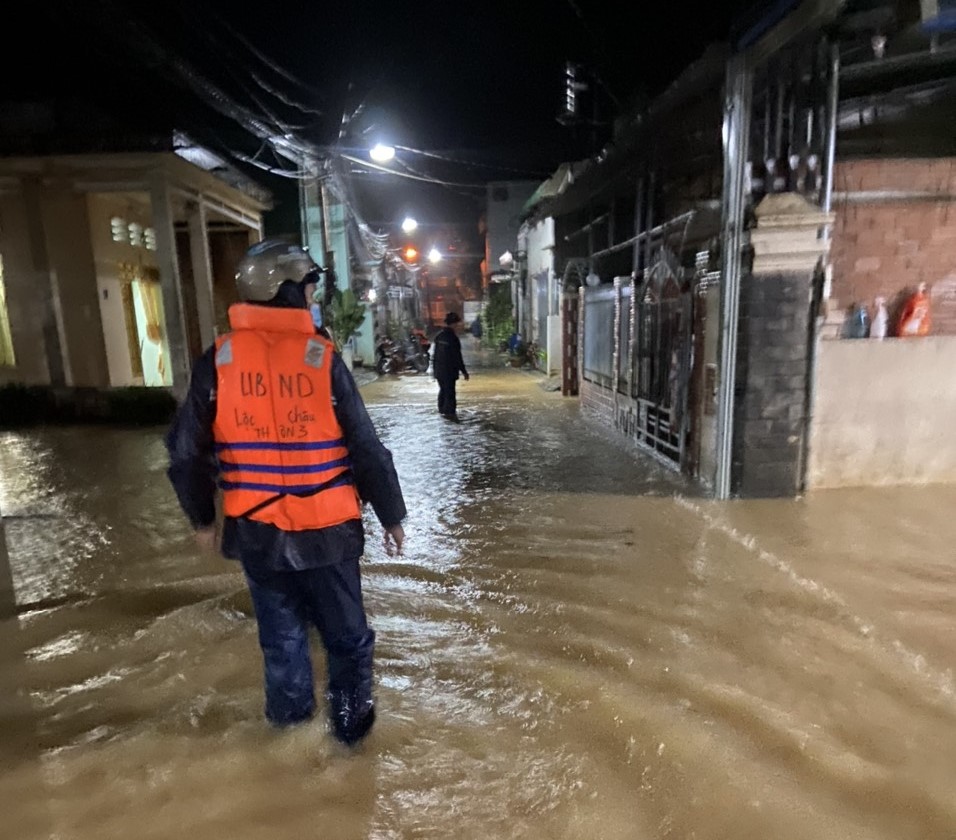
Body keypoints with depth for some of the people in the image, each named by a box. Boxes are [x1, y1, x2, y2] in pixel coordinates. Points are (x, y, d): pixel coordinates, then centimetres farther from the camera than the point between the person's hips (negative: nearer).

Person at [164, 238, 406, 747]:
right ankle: (351, 722, 31)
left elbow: (187, 452, 2)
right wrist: (391, 516, 2)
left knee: (280, 630, 23)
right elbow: (366, 450, -10)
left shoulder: (217, 361, -4)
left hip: (255, 529, 3)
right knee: (345, 632, 17)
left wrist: (201, 518, 17)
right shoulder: (322, 358, -13)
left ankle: (289, 716, 41)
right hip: (325, 528, -3)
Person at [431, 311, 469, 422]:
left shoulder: (439, 335, 6)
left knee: (443, 390, 19)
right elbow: (457, 357, -16)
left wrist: (434, 367, 22)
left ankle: (442, 410, 27)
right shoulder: (453, 337, -17)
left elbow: (435, 354, 13)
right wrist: (463, 371, -11)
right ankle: (450, 412, -11)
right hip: (449, 369, -8)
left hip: (439, 369, 8)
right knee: (450, 391, -6)